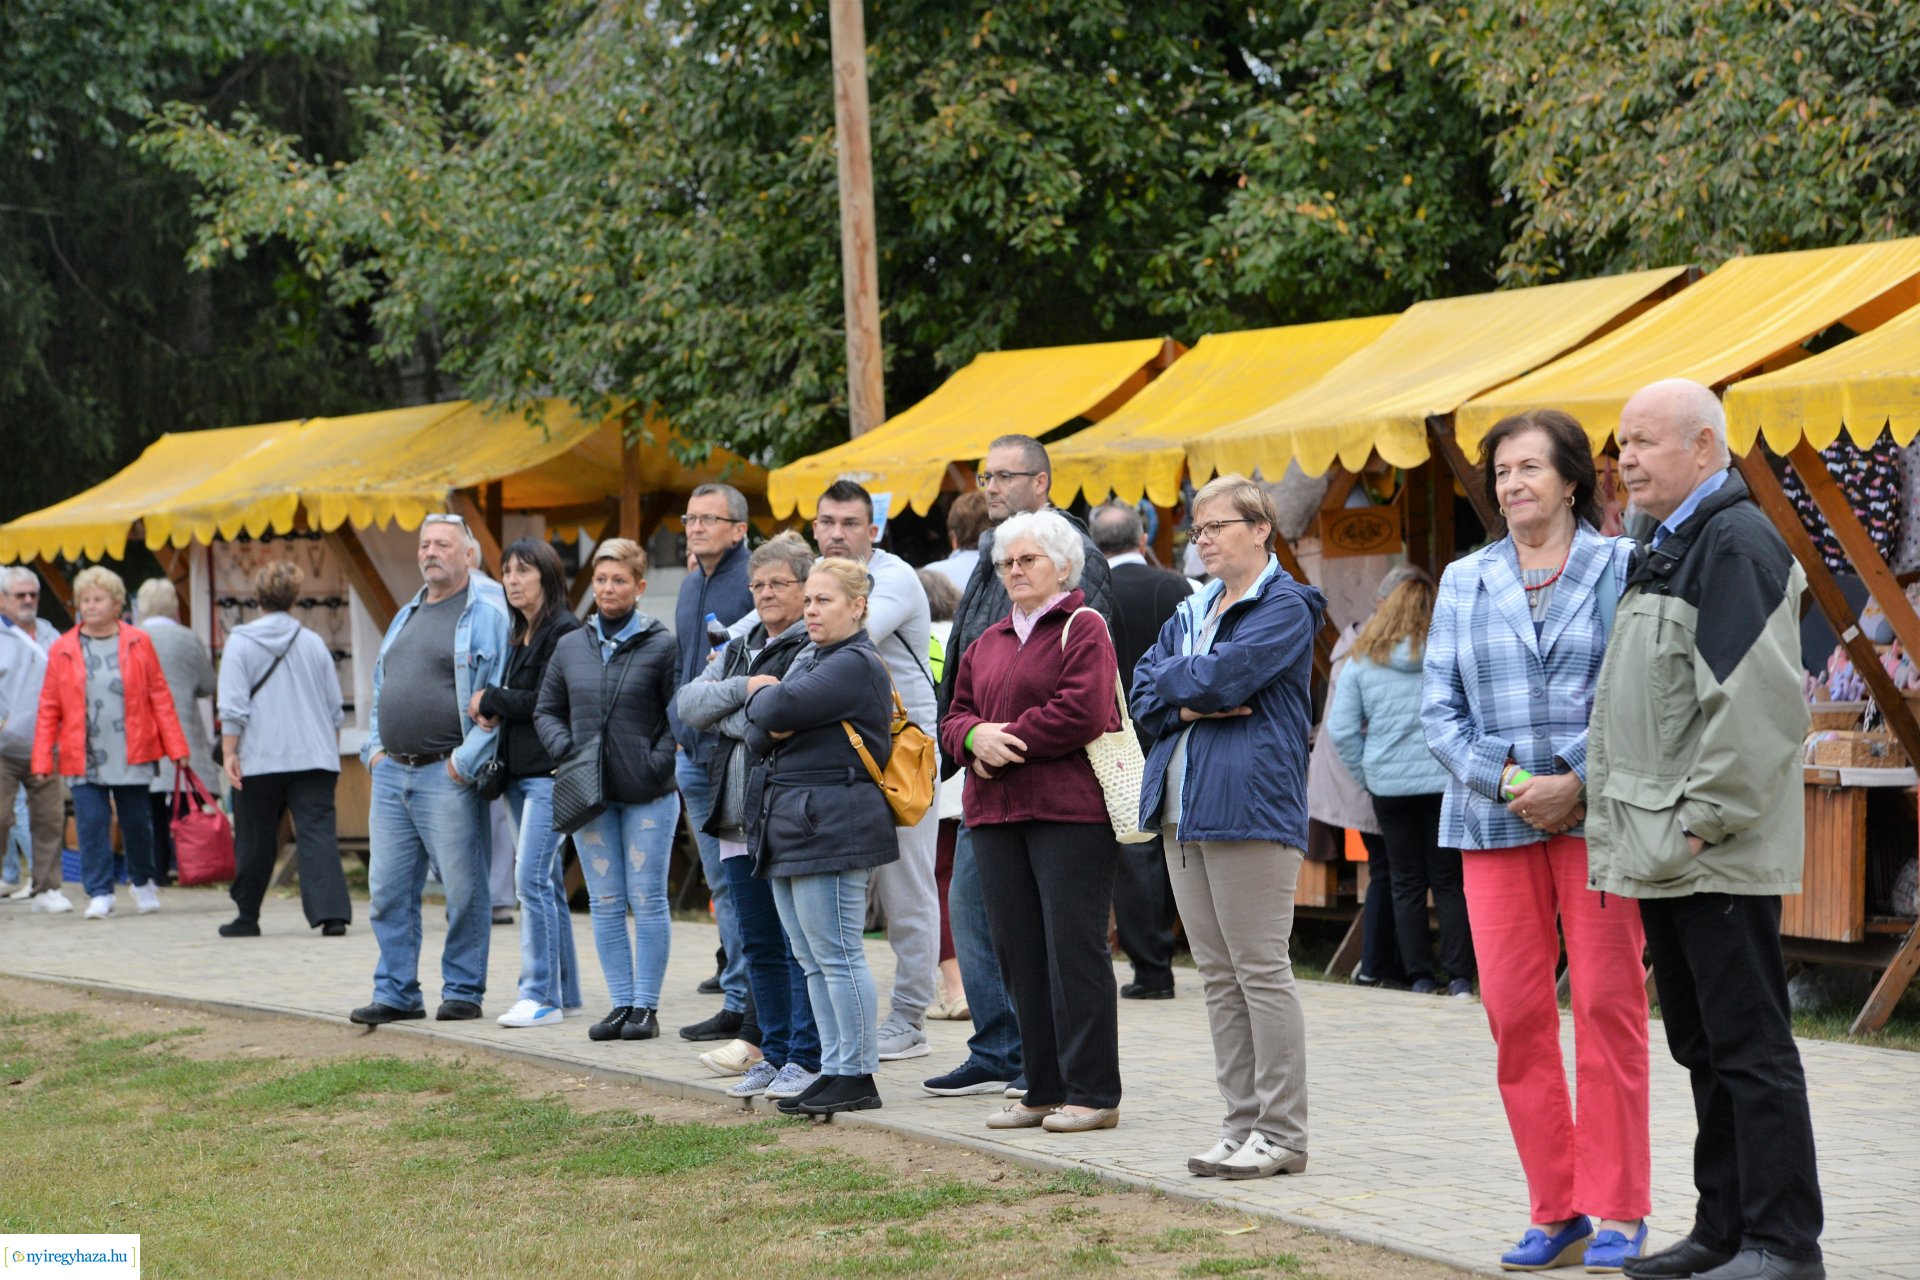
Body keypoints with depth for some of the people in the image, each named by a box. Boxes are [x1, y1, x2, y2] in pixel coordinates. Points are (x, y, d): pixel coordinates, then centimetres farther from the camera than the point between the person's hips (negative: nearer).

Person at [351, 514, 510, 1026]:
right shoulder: (404, 618, 19)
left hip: (447, 777, -7)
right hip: (392, 773, 7)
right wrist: (375, 747, 12)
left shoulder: (486, 619, -5)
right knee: (388, 890, 7)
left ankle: (463, 991, 9)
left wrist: (466, 760, -17)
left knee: (463, 889, -1)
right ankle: (396, 992, 14)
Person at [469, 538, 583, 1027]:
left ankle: (541, 996, -11)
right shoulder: (521, 634, 18)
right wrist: (494, 712, -3)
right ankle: (564, 991, 17)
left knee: (532, 879, -13)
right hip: (520, 771, 9)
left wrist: (491, 700, -5)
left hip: (550, 771, -9)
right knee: (547, 883, 11)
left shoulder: (564, 631, -10)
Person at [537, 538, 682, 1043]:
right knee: (605, 904, 6)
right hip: (590, 794, 4)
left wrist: (658, 764, -16)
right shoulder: (570, 647, 9)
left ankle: (646, 1006, 5)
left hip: (648, 797, -4)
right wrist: (565, 749, -1)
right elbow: (547, 711, 16)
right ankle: (621, 1004, 13)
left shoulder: (661, 646, -4)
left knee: (648, 901, -1)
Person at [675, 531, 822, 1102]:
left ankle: (806, 1057, 1)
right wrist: (744, 688, -9)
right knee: (758, 943, 12)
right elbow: (689, 704, 6)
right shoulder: (739, 646, 18)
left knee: (800, 942, -5)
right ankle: (773, 1053, 20)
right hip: (740, 818, 8)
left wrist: (725, 714, -6)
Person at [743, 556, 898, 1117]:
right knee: (813, 960, 11)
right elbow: (759, 736, 13)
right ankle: (834, 1069, 16)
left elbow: (782, 708, -20)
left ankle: (856, 1075, -3)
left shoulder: (856, 665, -10)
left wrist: (760, 694, 2)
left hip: (830, 826, -10)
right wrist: (770, 726, -10)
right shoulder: (808, 660, 20)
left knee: (836, 955, -7)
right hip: (788, 826, 10)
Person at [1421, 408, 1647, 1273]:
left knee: (1608, 1006, -4)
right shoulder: (1464, 582, 12)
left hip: (1599, 813, -3)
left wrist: (1580, 783, -13)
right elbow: (1439, 707, 8)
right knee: (1514, 1015, 1)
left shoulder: (1621, 569, 2)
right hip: (1494, 821, 3)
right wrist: (1506, 782, -7)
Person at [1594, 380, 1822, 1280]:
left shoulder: (1737, 543, -14)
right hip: (1663, 852, 10)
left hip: (1718, 854, -10)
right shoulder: (1667, 548, 18)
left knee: (1748, 1044, -7)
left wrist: (1703, 819, -20)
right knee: (1703, 1045, 14)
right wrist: (1622, 824, 19)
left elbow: (1759, 702, -22)